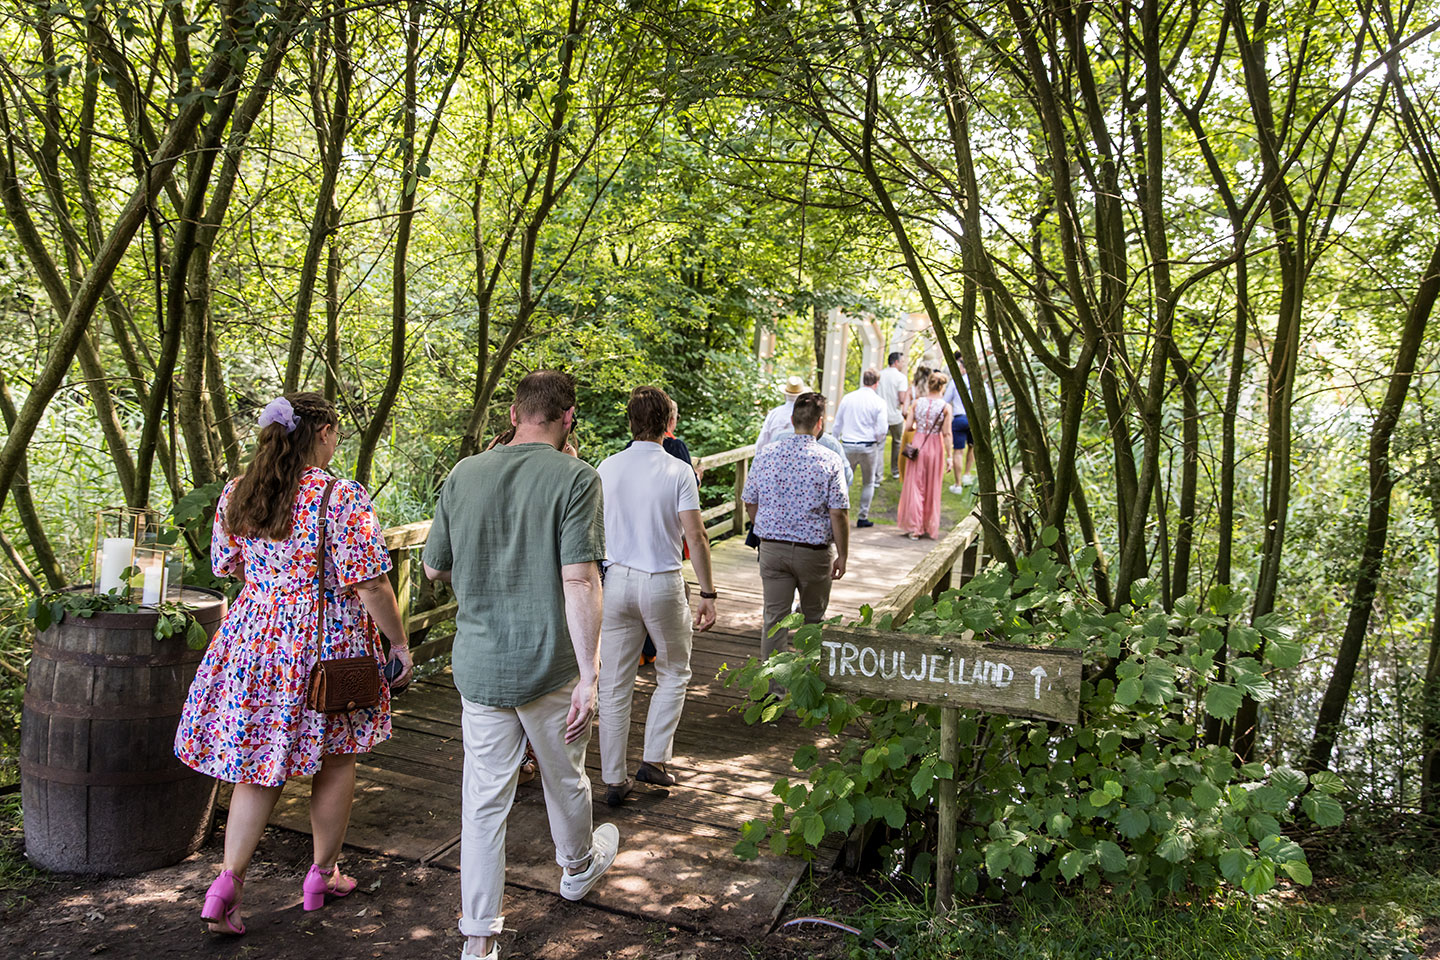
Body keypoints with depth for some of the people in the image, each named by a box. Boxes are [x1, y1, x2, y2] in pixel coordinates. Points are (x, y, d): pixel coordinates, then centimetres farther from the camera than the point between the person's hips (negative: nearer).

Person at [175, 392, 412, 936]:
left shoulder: (236, 493, 2)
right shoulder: (343, 498, -16)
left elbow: (226, 568, 15)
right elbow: (370, 587, -17)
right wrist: (399, 644, -6)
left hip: (253, 636, 5)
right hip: (326, 645, -5)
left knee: (262, 765, 15)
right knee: (335, 761, 14)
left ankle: (228, 883, 8)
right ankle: (323, 875, 27)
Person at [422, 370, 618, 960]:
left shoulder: (463, 475, -1)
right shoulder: (574, 478, -14)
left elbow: (435, 569, 7)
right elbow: (579, 581, -20)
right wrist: (589, 676, -17)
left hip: (478, 664, 3)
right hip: (549, 665, -2)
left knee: (484, 799, 10)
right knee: (564, 779, 21)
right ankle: (578, 868, 47)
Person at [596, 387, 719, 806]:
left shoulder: (607, 468, 2)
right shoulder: (678, 471, -9)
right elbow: (695, 536, -14)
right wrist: (708, 593, -9)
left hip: (617, 579, 3)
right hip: (663, 582, -3)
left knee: (615, 685, 9)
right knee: (673, 673, 19)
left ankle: (614, 779, 16)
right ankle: (654, 759, 13)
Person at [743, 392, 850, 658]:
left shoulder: (766, 455, -1)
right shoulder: (830, 461, -11)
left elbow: (750, 504, 5)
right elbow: (838, 513, -13)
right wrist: (842, 555, -3)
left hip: (772, 549, 2)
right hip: (815, 551, -2)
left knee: (774, 618, 7)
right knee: (813, 618, 17)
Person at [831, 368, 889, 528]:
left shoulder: (847, 398, 2)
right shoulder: (878, 402, -7)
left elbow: (837, 424, 9)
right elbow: (882, 429, -10)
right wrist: (877, 440, 11)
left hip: (848, 445, 2)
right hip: (868, 447, -2)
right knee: (868, 483, 13)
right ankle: (863, 518, 14)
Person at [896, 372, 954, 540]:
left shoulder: (917, 403, -1)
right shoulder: (945, 407, -7)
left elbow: (908, 426, -2)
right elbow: (946, 433, -9)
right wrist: (949, 456, -5)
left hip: (918, 444, 1)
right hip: (935, 446, -1)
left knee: (915, 486, 7)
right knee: (932, 488, 11)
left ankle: (914, 528, 4)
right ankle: (930, 528, 19)